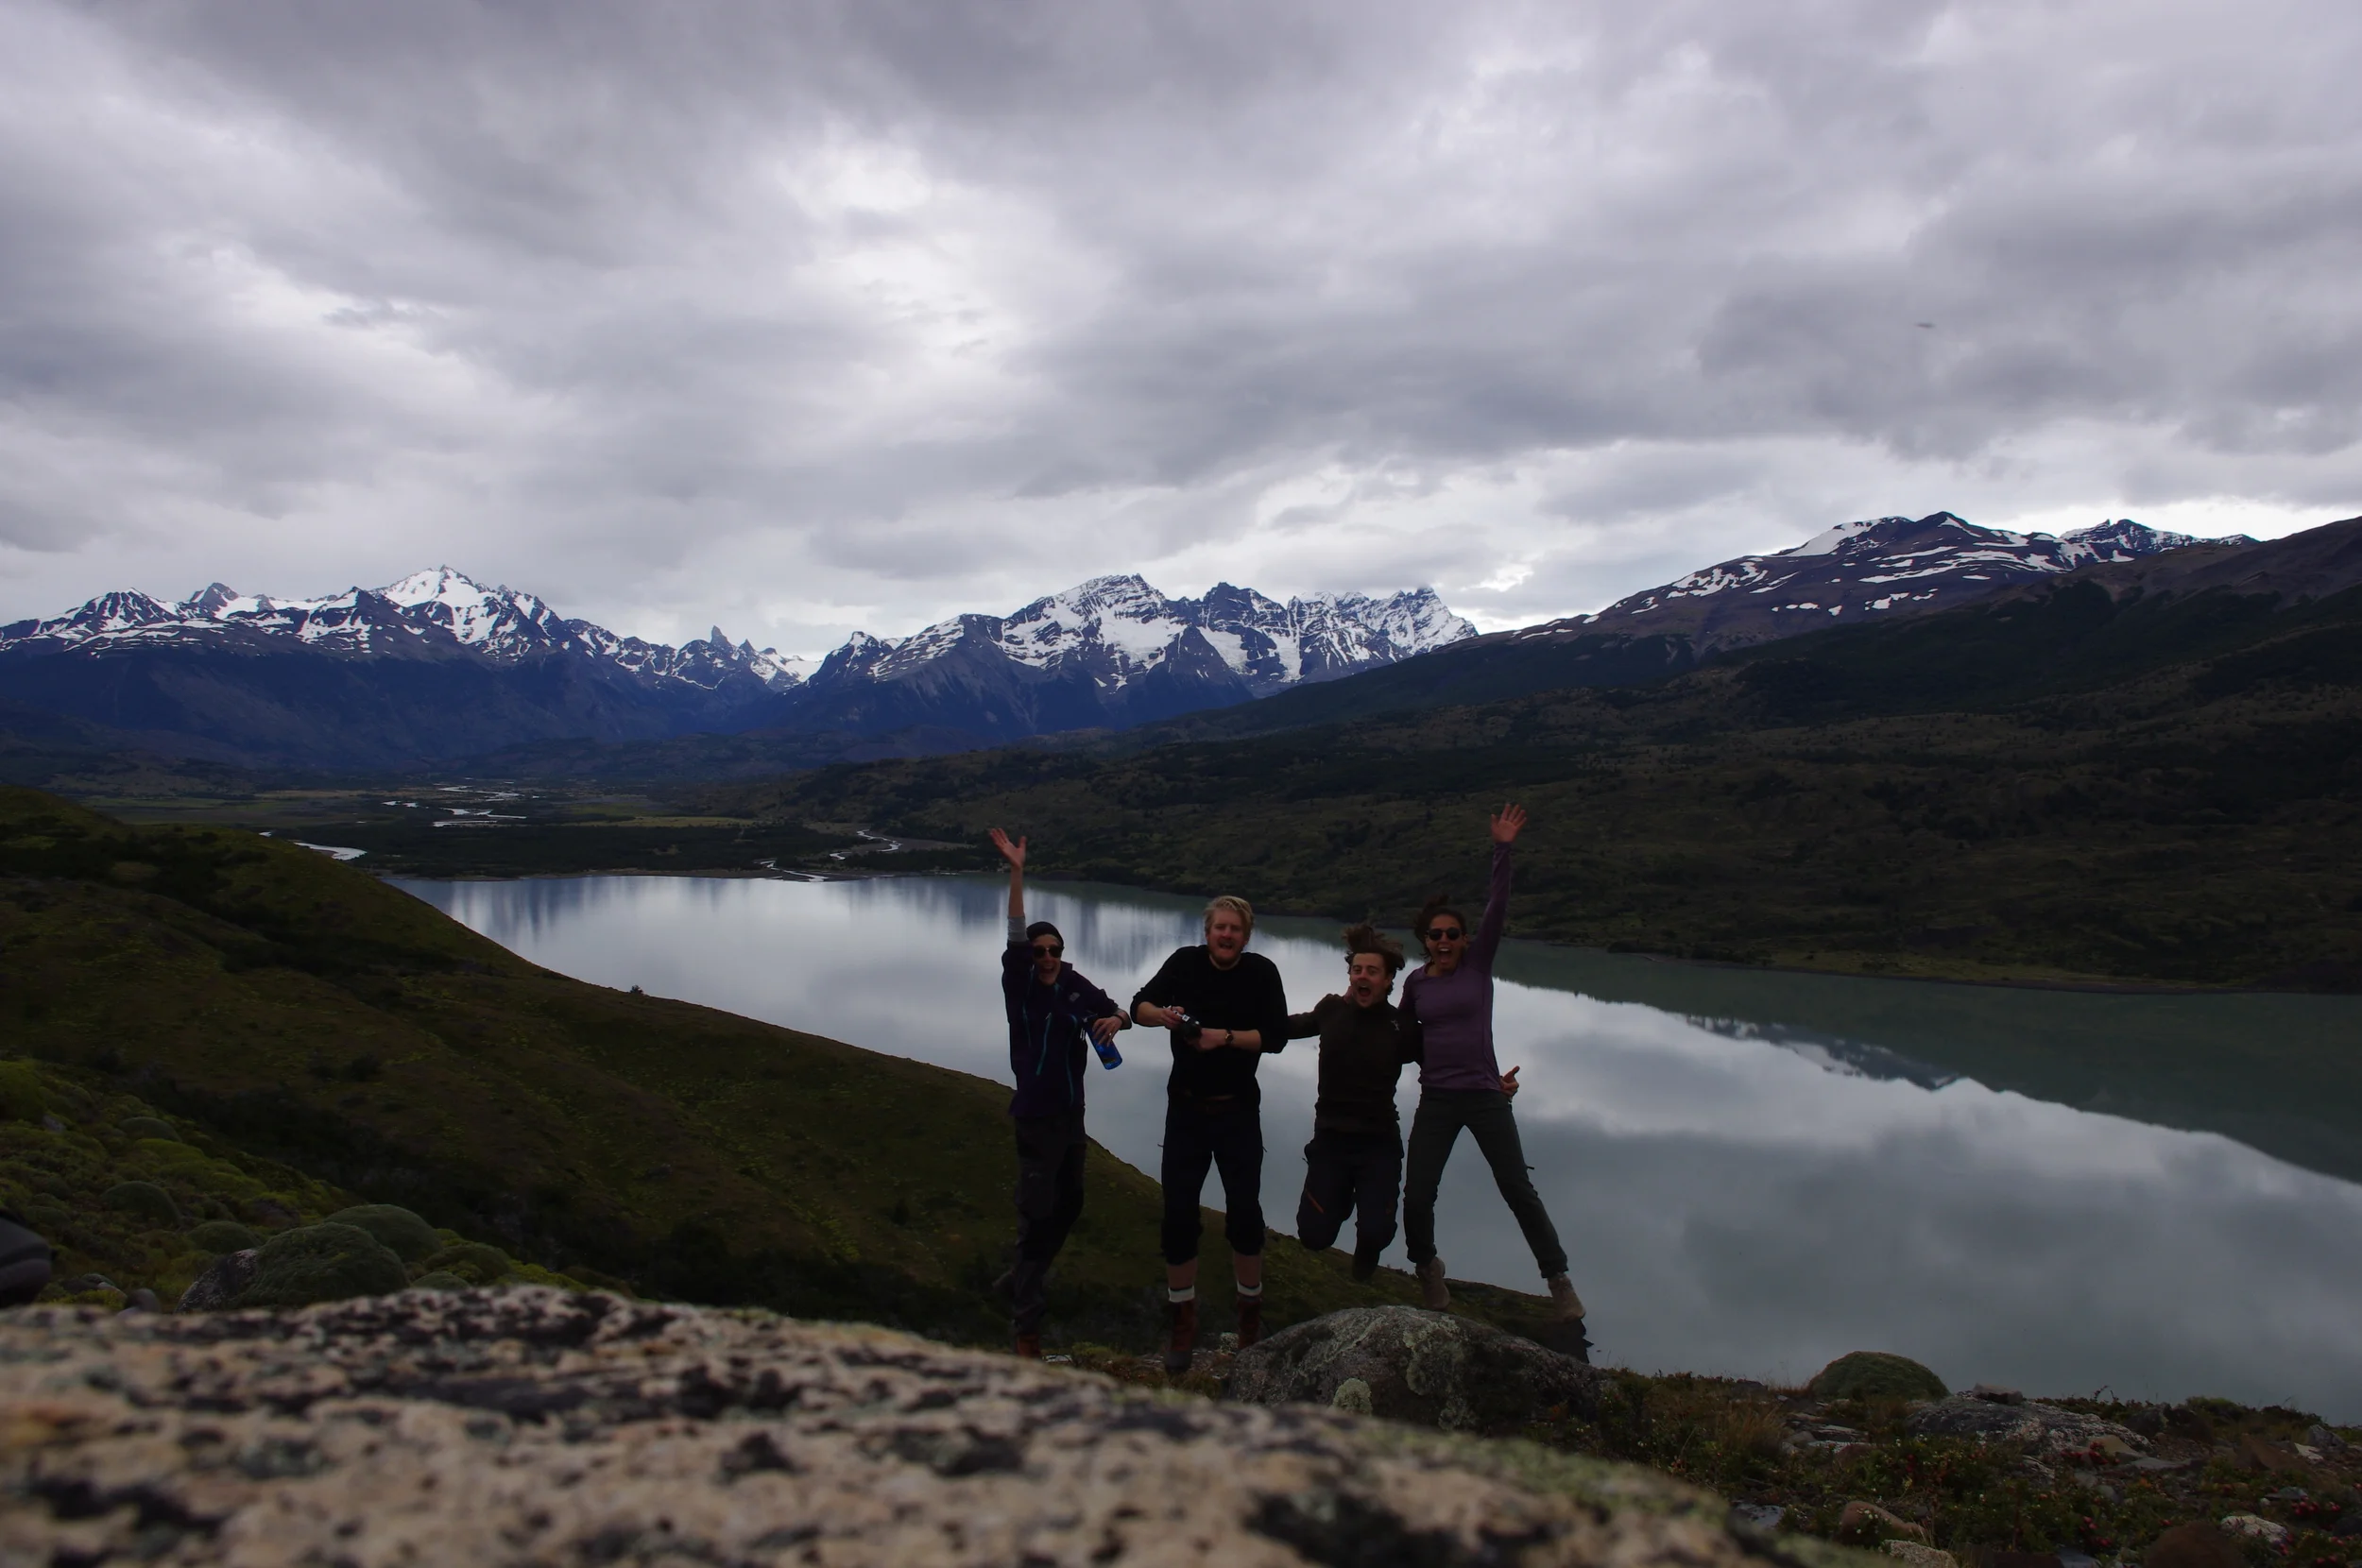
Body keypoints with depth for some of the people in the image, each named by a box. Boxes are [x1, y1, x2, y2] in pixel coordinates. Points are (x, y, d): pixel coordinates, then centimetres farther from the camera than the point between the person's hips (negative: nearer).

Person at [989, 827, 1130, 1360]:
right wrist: (1016, 874, -33)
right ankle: (1026, 1326, 0)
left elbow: (1115, 1010, 1)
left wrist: (1115, 1019, -24)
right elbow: (1015, 938, -22)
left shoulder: (1075, 987, 2)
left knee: (1068, 1204, 19)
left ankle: (1020, 1280, 41)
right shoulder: (1020, 986, -10)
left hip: (1072, 1112, 6)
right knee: (1037, 1215, -6)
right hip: (1037, 1115, -6)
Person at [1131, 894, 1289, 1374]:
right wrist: (1163, 1015, -24)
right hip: (1186, 1108, 1)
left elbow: (1276, 1036, -10)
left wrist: (1225, 1037, -22)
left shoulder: (1262, 972, -4)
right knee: (1178, 1212, 1)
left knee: (1244, 1209, -2)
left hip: (1238, 1110, -1)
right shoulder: (1185, 962, -1)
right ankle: (1182, 1321, 16)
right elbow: (1140, 1005, -2)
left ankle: (1250, 1312, 20)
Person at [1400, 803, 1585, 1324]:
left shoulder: (1479, 964, -2)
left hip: (1486, 1097, -2)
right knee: (1416, 1196, -2)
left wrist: (1502, 851, -23)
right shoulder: (1416, 982, 4)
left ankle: (1559, 1280, 18)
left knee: (1519, 1190, 2)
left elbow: (1497, 909, -15)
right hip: (1435, 1101, 2)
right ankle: (1428, 1271, 26)